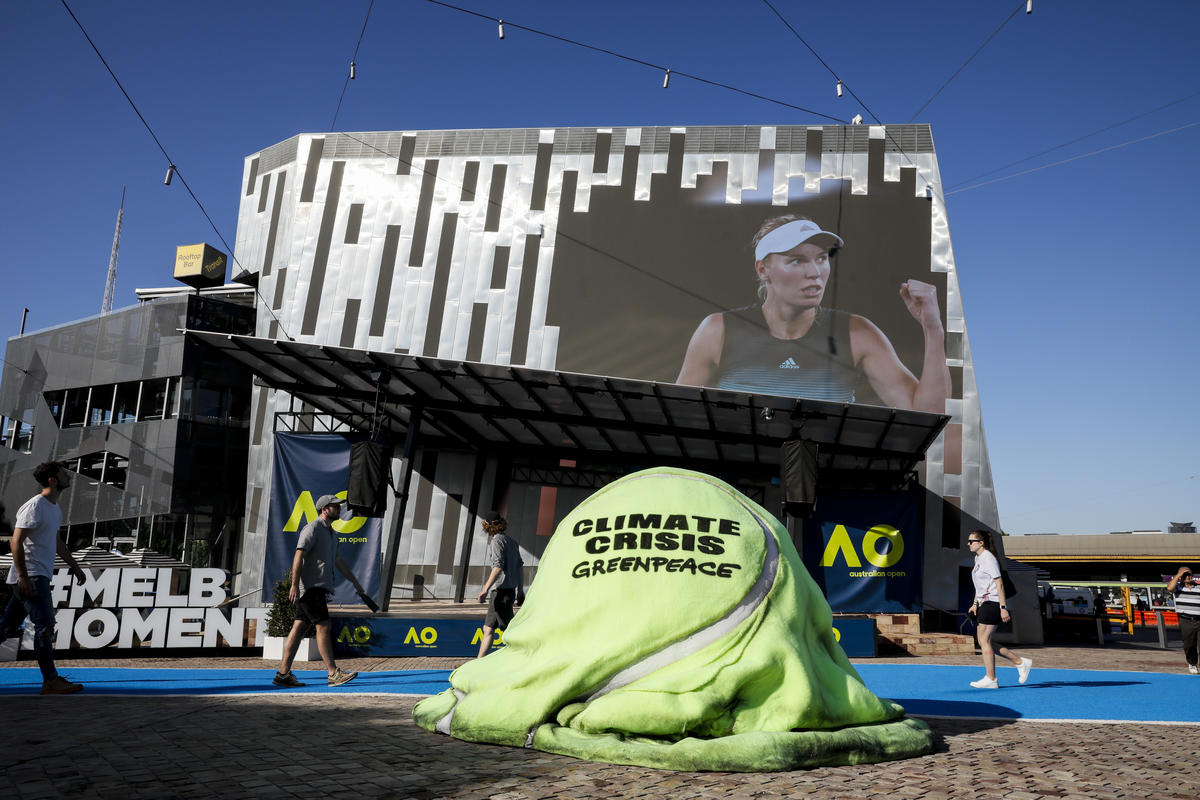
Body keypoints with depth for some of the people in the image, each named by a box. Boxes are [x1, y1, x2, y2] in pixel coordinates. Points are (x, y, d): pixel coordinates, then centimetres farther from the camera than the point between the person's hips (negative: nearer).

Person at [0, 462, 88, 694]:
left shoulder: (55, 509, 16)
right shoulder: (35, 506, -14)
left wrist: (73, 565, 30)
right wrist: (23, 576, -22)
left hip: (40, 576, 10)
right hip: (31, 576, -10)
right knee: (45, 626, -9)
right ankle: (50, 681, -7)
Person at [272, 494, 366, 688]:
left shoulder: (331, 533, 22)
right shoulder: (312, 528, -7)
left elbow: (339, 561, 31)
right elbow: (299, 556, -15)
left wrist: (355, 582, 32)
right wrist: (295, 585, -22)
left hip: (319, 588, 9)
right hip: (311, 586, -9)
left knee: (299, 628, 7)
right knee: (323, 626, -10)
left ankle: (283, 673, 8)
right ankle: (333, 673, -10)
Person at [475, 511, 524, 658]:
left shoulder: (497, 540, -9)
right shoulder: (511, 541, 17)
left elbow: (498, 566, -21)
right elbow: (519, 567, 19)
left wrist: (485, 588, -23)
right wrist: (520, 591, 23)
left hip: (501, 590, -9)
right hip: (511, 590, 9)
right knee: (488, 628, 12)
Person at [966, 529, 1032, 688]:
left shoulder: (988, 558, -13)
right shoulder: (978, 558, 16)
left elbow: (999, 584, -17)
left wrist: (1003, 608, -20)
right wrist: (975, 603, 20)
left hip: (992, 603, -10)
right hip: (985, 604, 10)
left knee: (984, 640, -7)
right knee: (983, 641, 8)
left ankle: (990, 679, 0)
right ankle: (1021, 662, 17)